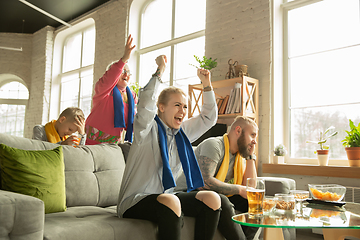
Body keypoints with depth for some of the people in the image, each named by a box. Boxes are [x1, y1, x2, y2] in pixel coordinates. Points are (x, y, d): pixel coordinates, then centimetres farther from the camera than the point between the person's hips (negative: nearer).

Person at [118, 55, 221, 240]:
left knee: (212, 198, -12)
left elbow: (209, 118, 18)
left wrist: (206, 85, 10)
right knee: (170, 201, -38)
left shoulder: (182, 132, 12)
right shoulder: (148, 129, -6)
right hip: (135, 201, -6)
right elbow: (145, 105, -27)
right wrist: (159, 72, -23)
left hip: (165, 196, 7)